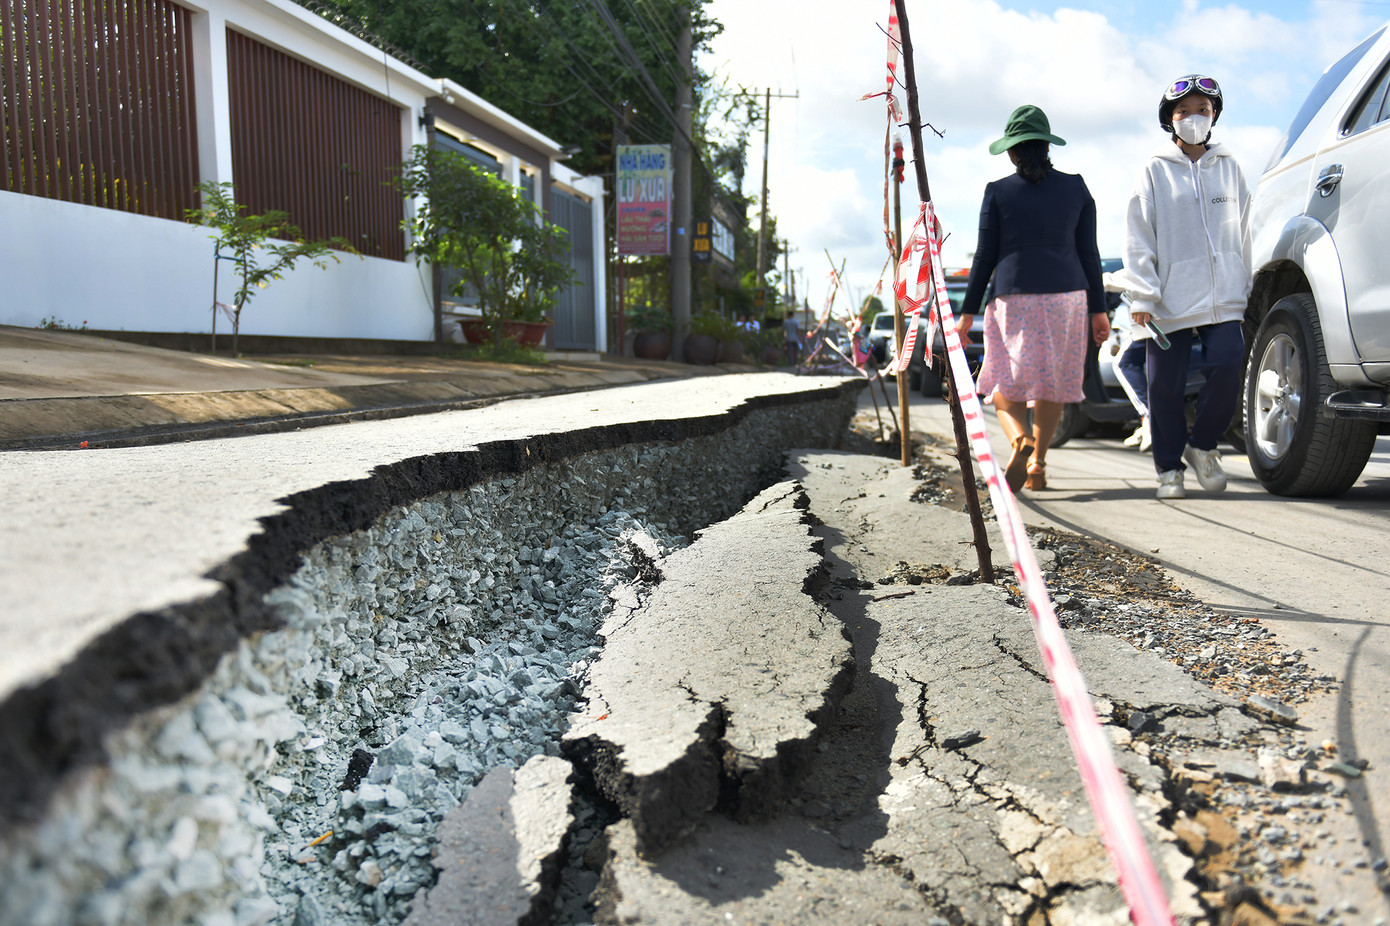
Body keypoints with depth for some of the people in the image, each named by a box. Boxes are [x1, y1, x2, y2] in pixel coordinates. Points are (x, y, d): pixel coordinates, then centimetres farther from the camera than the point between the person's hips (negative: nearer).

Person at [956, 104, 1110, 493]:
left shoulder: (998, 192, 1)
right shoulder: (1076, 188, 7)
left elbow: (985, 257, 0)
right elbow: (1089, 253, 8)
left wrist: (967, 312, 5)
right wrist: (1098, 309, 12)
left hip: (1014, 297, -2)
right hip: (1068, 295, 2)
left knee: (1005, 382, 6)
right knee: (1053, 382, 12)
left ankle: (1019, 439, -22)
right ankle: (1037, 464, 12)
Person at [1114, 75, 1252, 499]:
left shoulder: (1228, 168, 15)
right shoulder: (1156, 170, 5)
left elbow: (1242, 232, 20)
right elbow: (1138, 238, 1)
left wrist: (1242, 286, 16)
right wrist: (1141, 296, -8)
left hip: (1222, 299, 3)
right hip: (1169, 301, -2)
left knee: (1227, 367, -13)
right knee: (1165, 386, -1)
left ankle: (1201, 445, 11)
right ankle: (1169, 468, 13)